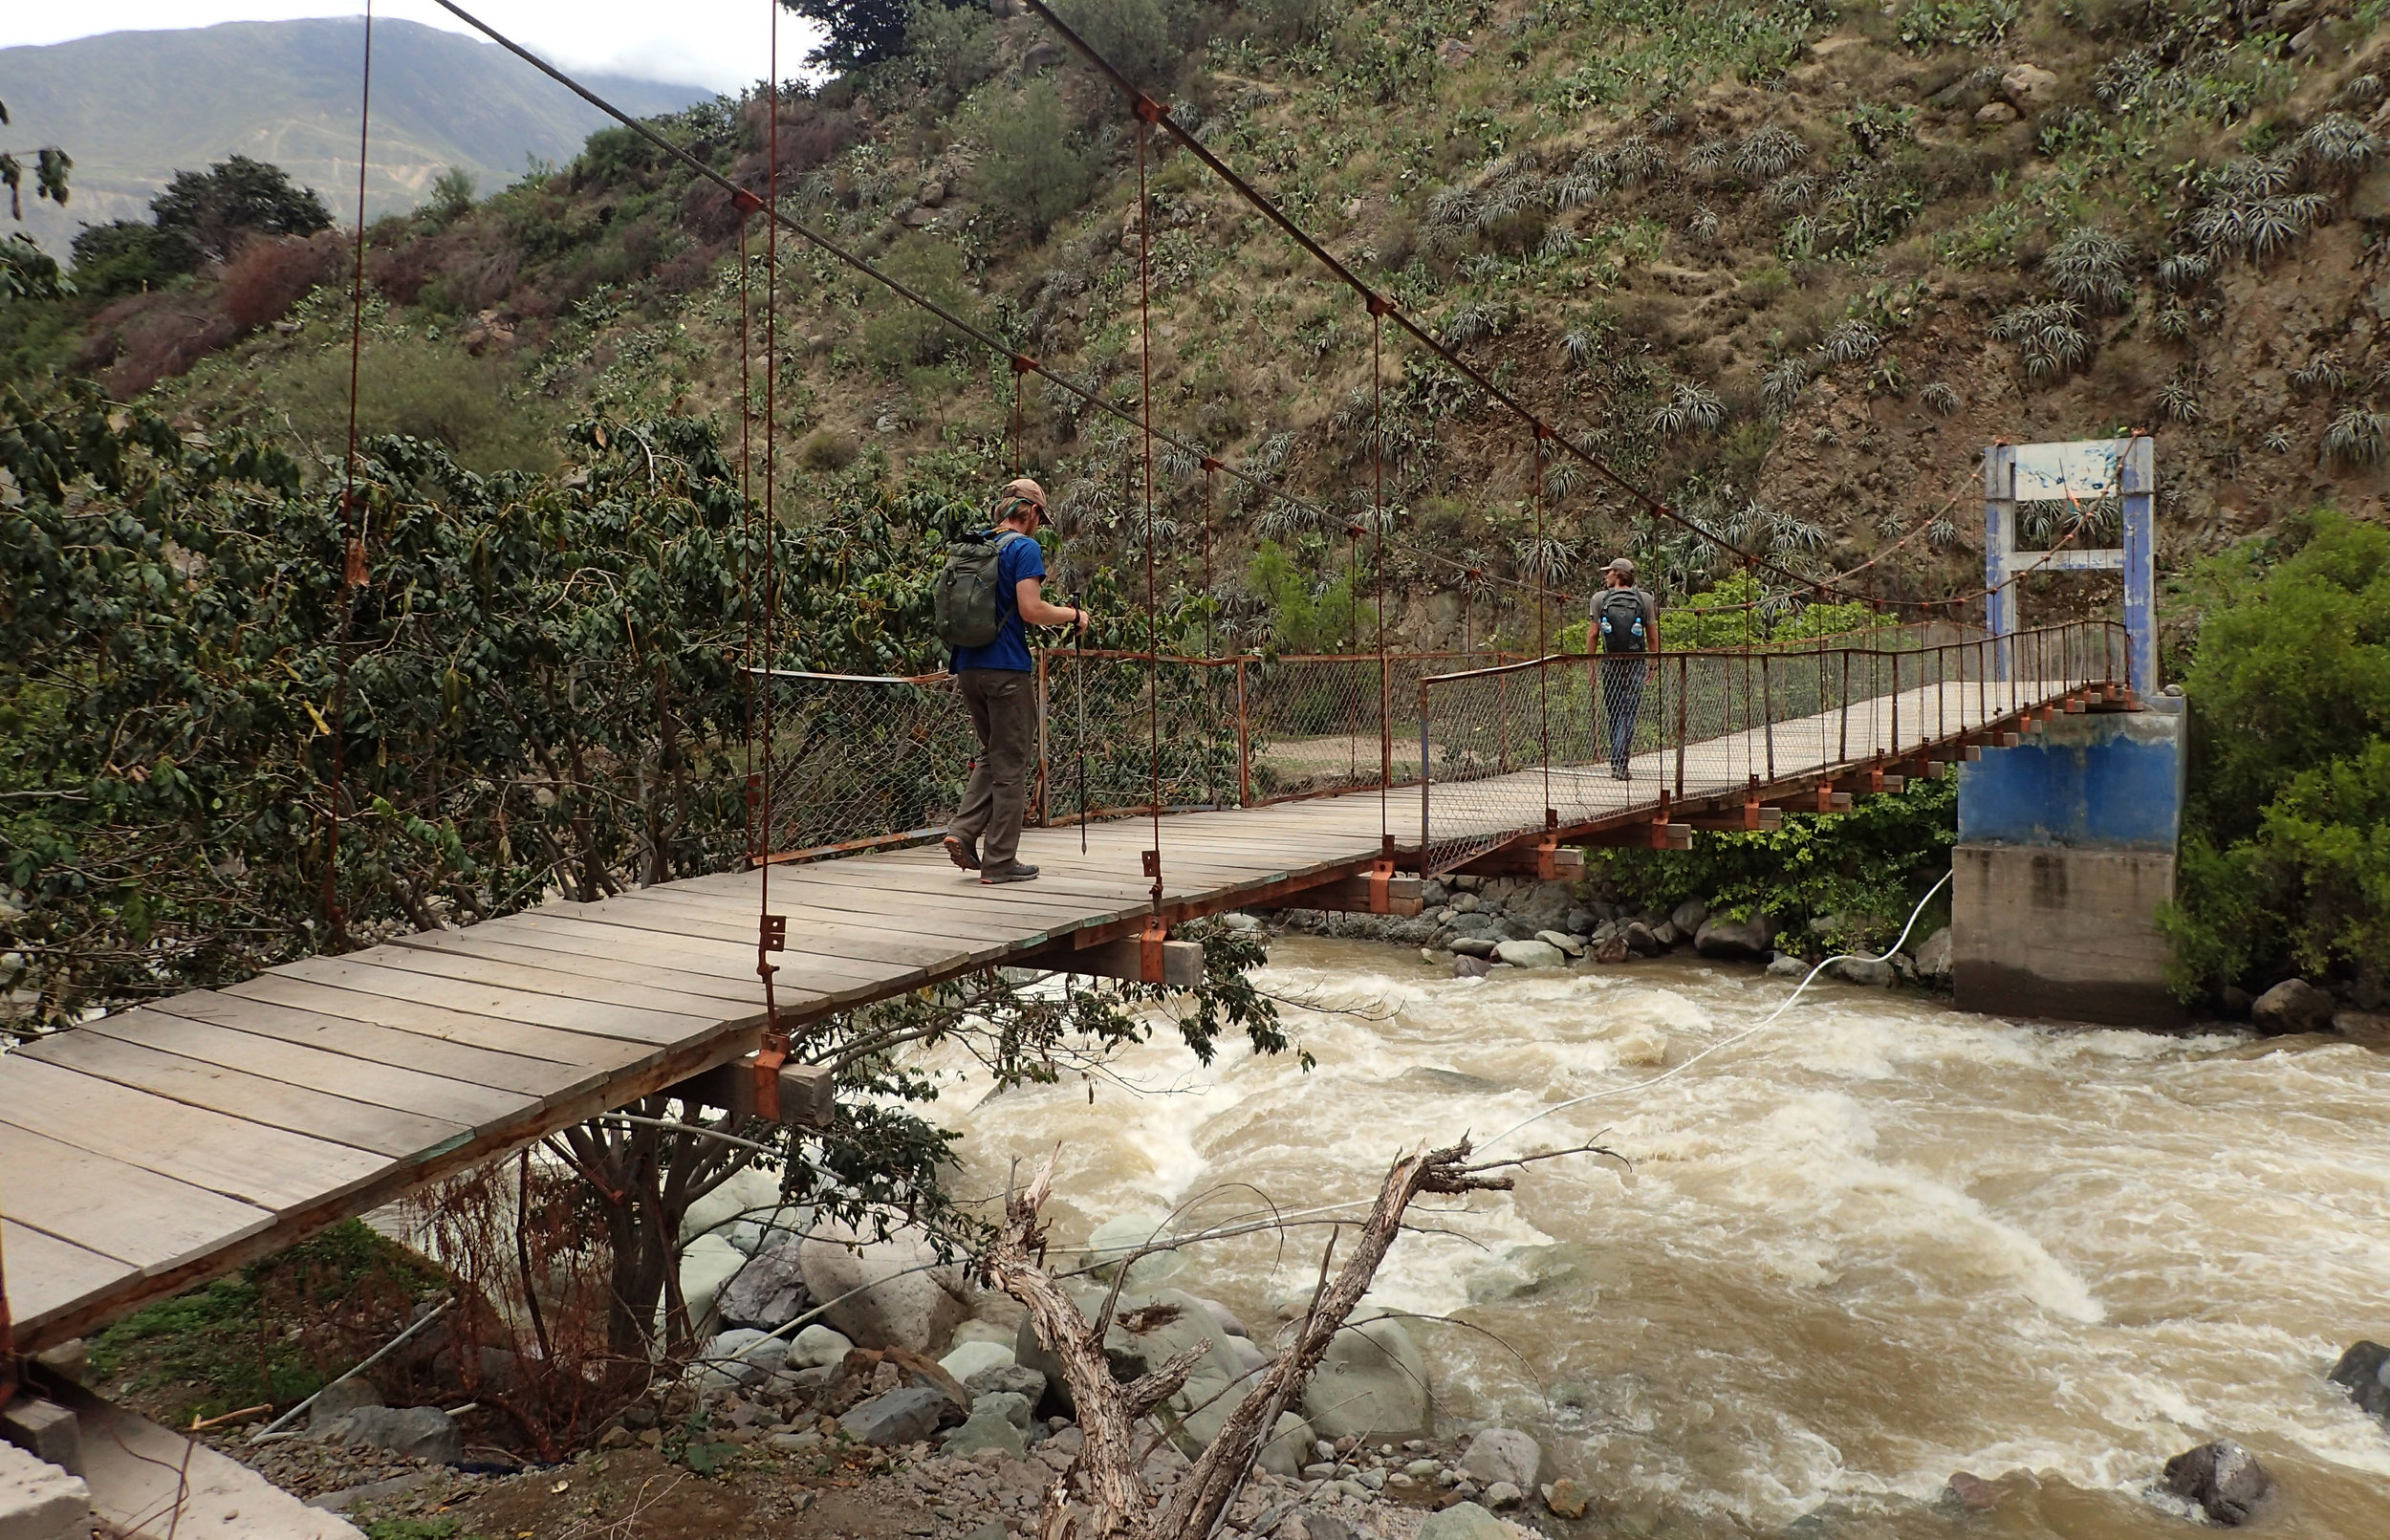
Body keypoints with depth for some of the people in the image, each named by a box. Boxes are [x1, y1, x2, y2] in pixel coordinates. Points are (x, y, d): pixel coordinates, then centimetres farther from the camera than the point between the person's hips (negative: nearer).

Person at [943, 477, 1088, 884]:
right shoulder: (1024, 547, -8)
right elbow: (1031, 609, -18)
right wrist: (1073, 615, -3)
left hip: (968, 666, 7)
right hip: (1006, 668, -7)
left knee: (991, 753, 20)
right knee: (1011, 763, 1)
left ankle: (963, 832, 6)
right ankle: (1000, 861, 5)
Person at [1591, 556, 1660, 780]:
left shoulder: (1600, 599, 3)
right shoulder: (1645, 599, 4)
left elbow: (1594, 634, 1)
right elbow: (1653, 636, 5)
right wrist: (1654, 663, 14)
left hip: (1610, 663, 1)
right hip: (1635, 663, -1)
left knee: (1614, 713, 11)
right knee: (1628, 714, -4)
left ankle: (1619, 761, 18)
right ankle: (1620, 764, -14)